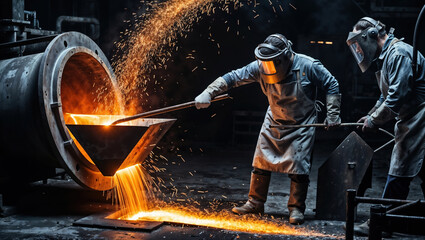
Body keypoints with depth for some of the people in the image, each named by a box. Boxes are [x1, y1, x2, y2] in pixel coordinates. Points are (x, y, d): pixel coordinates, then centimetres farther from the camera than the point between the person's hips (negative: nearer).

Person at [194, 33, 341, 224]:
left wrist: (333, 114, -12)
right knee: (261, 161, 4)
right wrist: (208, 93, -22)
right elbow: (233, 77, -14)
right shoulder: (260, 67, -15)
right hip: (274, 122, 4)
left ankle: (296, 209, 6)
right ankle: (255, 203, 18)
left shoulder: (308, 66, -21)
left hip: (302, 124, -3)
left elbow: (332, 85, -10)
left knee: (298, 165, -7)